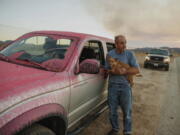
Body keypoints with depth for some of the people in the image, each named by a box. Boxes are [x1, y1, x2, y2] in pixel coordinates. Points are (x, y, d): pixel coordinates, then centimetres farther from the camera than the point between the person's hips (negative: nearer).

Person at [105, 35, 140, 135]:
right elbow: (106, 69, 9)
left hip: (125, 86, -2)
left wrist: (125, 71, -22)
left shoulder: (130, 54, -3)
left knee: (127, 111, 7)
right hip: (112, 85, 2)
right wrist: (111, 71, -14)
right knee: (112, 110, 13)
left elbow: (137, 70, -6)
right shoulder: (110, 54, 4)